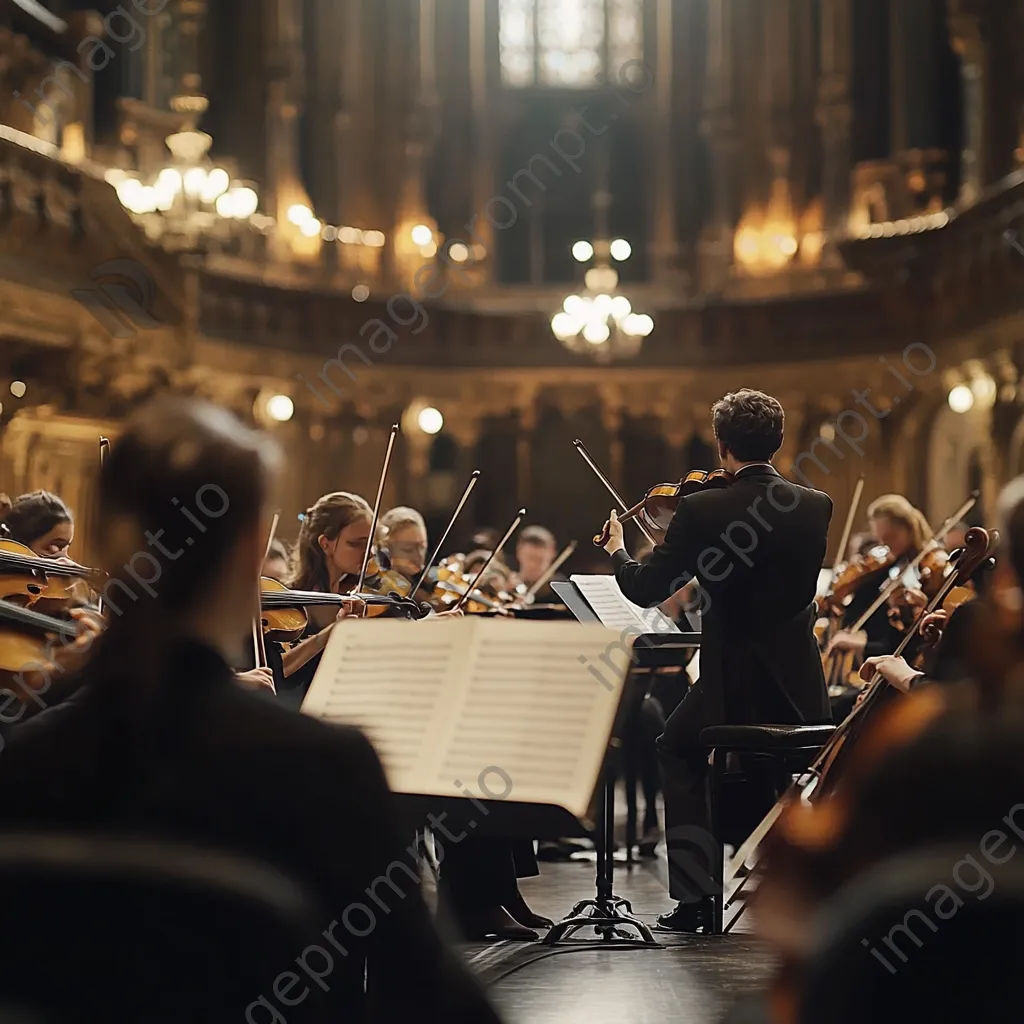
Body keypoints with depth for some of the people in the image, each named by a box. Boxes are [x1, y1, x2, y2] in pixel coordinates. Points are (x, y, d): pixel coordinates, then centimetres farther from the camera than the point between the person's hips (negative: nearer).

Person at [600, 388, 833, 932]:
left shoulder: (700, 510, -14)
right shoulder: (816, 506, -2)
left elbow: (646, 590, -9)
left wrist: (617, 551, 11)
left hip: (730, 688, -3)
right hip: (801, 692, 4)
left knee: (677, 749, 26)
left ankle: (694, 895, 16)